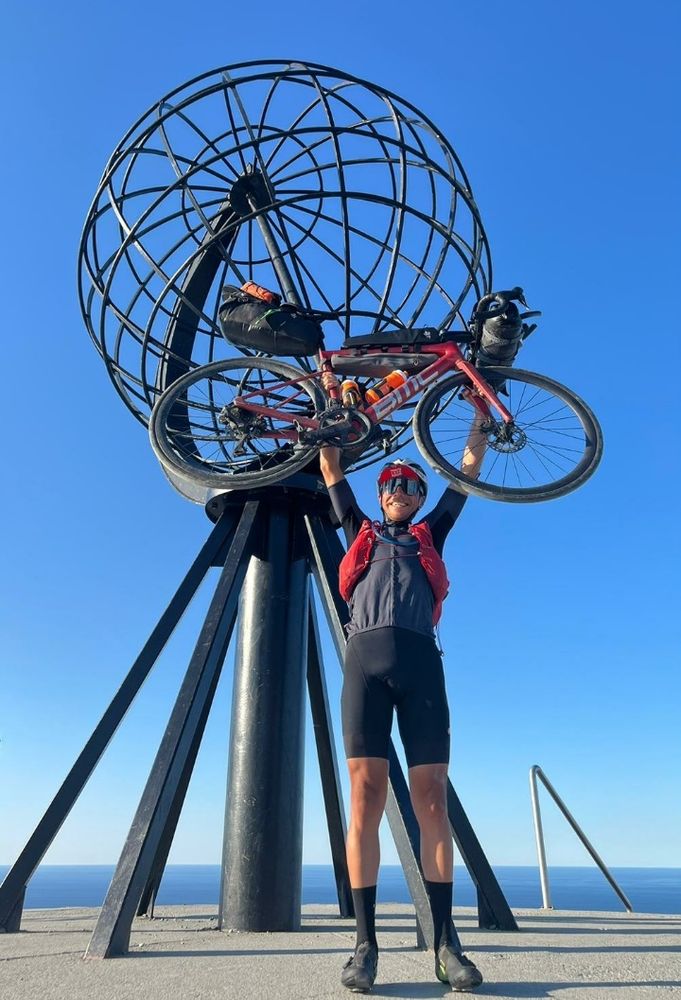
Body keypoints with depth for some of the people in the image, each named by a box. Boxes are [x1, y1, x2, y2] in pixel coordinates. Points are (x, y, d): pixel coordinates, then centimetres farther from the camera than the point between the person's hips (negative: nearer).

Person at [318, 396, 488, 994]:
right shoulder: (361, 531, 26)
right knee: (366, 797, -7)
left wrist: (482, 409, 33)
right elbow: (330, 468, 31)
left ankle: (446, 942, 3)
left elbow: (471, 468, 30)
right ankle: (366, 943, -1)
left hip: (421, 660, 1)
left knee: (432, 800, -3)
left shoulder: (430, 535, 27)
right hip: (366, 657, 0)